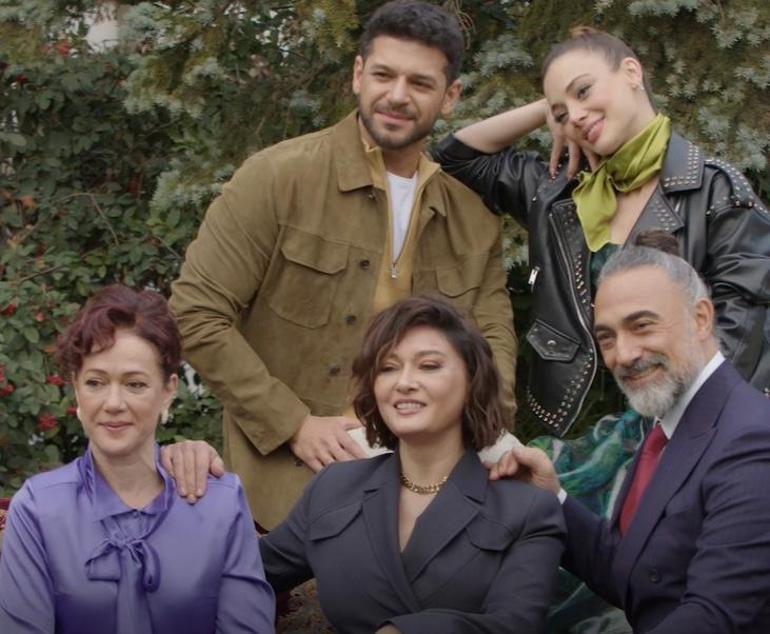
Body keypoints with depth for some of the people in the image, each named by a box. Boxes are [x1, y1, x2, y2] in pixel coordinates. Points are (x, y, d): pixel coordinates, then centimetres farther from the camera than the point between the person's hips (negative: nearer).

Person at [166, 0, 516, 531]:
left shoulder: (474, 213, 5)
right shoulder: (279, 177, -8)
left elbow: (493, 334, 7)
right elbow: (195, 314, -10)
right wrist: (294, 425, -14)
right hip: (290, 485, -3)